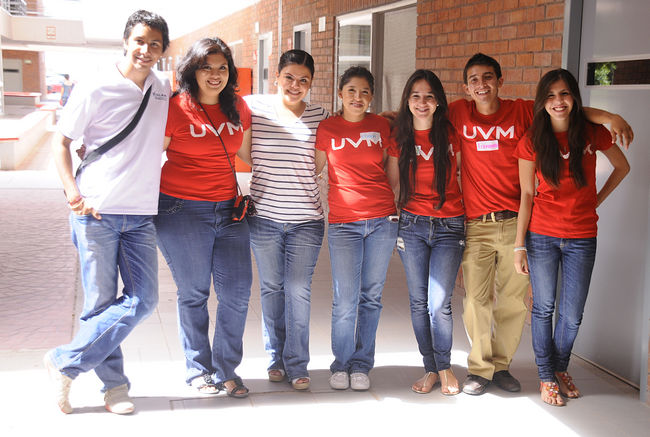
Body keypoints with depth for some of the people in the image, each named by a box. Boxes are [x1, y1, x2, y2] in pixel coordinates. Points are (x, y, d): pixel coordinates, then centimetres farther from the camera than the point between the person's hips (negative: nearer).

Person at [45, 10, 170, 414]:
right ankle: (114, 385, 17)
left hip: (141, 214, 5)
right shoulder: (97, 89, -4)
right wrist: (73, 192, -11)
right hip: (97, 212, -5)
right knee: (101, 301, 0)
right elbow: (62, 141, 0)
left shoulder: (165, 89, 10)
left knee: (143, 299, -3)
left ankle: (65, 363, 9)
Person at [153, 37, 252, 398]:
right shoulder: (175, 108, -7)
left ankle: (226, 371, 19)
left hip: (228, 209, 5)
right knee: (194, 294, 4)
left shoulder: (239, 108, 9)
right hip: (182, 211, -5)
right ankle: (198, 370, 21)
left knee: (238, 292, 3)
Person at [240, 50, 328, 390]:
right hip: (264, 216, 0)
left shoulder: (320, 116, 4)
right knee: (271, 288, 10)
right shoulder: (253, 107, 0)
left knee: (299, 291, 0)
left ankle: (297, 365, 13)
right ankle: (276, 359, 26)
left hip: (306, 220, 0)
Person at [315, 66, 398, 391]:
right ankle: (341, 364, 15)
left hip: (382, 220, 2)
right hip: (343, 223, -2)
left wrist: (391, 202, 9)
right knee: (345, 300, -4)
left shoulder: (382, 126, 8)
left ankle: (361, 364, 20)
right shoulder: (327, 128, 3)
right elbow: (313, 169, 11)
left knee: (371, 296, 6)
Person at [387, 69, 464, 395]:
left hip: (449, 227, -2)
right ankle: (430, 369, 22)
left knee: (438, 304, -6)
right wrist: (393, 218, 3)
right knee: (419, 302, 7)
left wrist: (468, 217, 5)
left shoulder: (451, 133, -1)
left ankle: (444, 367, 15)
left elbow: (464, 175, 7)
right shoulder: (399, 136, 4)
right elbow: (393, 182, 11)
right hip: (411, 225, 2)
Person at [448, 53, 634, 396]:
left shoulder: (523, 111, 3)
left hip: (515, 224, 1)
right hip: (475, 226, 0)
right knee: (476, 300, 0)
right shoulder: (458, 114, 4)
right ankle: (479, 368, 17)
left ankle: (501, 365, 24)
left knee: (513, 301, 6)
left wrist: (609, 117, -2)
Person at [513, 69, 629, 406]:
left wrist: (596, 201, 6)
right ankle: (546, 377, 26)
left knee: (572, 315, 8)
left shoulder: (593, 133, -3)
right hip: (542, 236, -1)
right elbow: (526, 194, -2)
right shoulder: (532, 141, -5)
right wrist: (519, 245, -4)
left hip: (582, 238, 1)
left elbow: (622, 167, 15)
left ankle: (560, 368, 33)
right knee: (544, 308, 8)